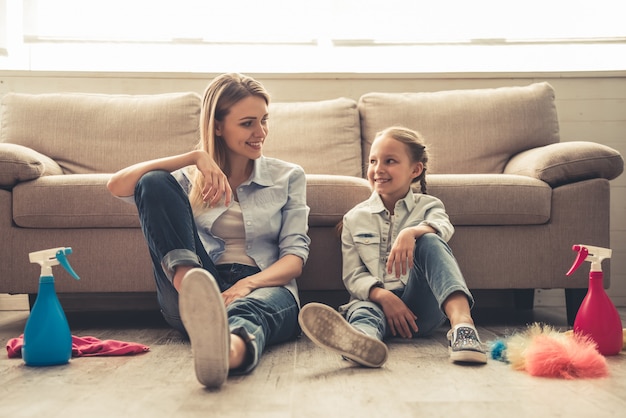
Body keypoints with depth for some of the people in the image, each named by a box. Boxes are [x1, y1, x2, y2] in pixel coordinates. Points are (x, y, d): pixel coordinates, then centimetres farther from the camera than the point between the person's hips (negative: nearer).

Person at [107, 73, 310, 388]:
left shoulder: (288, 176, 16)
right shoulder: (190, 177, 15)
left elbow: (295, 255, 4)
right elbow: (117, 186, -2)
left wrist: (248, 284, -18)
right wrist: (194, 157, -11)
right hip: (194, 294, 1)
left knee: (253, 306, -41)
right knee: (154, 182, -14)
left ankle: (231, 348, -77)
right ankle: (190, 283, -37)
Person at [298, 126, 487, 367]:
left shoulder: (428, 206, 12)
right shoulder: (354, 218, 14)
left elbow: (443, 227, -14)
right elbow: (352, 275, 5)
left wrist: (411, 232, -38)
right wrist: (382, 295, -17)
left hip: (420, 305, 0)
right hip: (376, 301, 0)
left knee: (429, 241, -25)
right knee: (362, 310, -37)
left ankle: (462, 321, -49)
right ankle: (360, 339, -77)